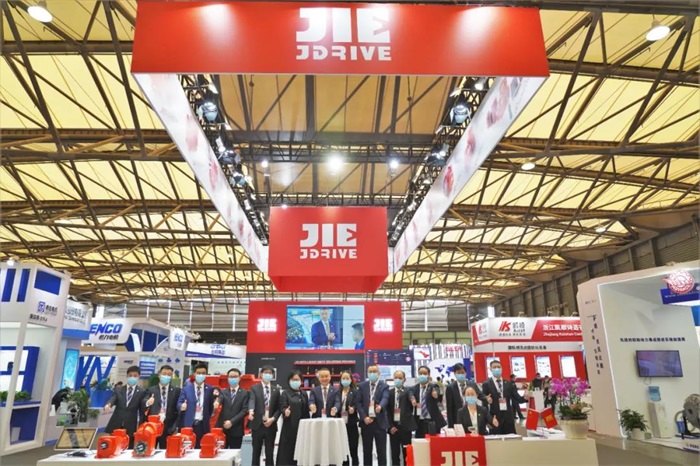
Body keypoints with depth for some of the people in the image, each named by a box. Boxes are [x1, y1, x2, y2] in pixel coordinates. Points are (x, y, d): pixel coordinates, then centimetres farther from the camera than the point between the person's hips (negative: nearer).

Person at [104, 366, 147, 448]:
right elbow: (112, 399, -8)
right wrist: (108, 405, -31)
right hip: (116, 426, 2)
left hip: (131, 428, -2)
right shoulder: (118, 390, 12)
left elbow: (142, 411, 3)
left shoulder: (142, 392, 5)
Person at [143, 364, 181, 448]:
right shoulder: (151, 390, 7)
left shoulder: (176, 390, 6)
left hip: (168, 427, 0)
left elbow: (179, 409, 3)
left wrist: (175, 426, -6)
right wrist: (147, 403, -29)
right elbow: (143, 407, -7)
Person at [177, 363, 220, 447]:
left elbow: (211, 407, 6)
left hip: (203, 425, 0)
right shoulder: (186, 388, 6)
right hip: (188, 424, 0)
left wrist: (215, 404, -15)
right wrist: (181, 406, -20)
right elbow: (179, 403, 1)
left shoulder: (210, 389, 6)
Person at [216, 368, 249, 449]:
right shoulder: (223, 392, 9)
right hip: (222, 428, 1)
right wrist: (216, 402, -37)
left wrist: (232, 421, -13)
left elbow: (245, 411, -4)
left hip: (236, 430, -1)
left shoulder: (244, 393, 3)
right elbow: (219, 401, -12)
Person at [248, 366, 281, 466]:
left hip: (271, 425, 2)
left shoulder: (276, 389, 7)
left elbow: (278, 407, 7)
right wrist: (251, 411, -39)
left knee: (270, 453, 6)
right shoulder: (254, 388, 1)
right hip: (257, 425, -1)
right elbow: (251, 401, -18)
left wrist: (273, 418, -10)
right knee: (256, 452, 7)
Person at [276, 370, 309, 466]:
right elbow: (282, 408, -13)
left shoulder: (304, 394, 13)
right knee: (287, 451, -4)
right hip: (289, 427, -4)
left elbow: (306, 411, 13)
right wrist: (285, 411, -35)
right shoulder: (285, 393, -1)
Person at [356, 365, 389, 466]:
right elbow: (358, 402, 3)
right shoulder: (362, 386, 7)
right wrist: (364, 417, -10)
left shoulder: (384, 386, 1)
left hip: (380, 422, -2)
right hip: (366, 421, 2)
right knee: (367, 450, 9)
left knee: (381, 451, 2)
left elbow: (385, 399, -17)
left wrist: (380, 406, -39)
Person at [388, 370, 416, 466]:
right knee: (395, 453, 7)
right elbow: (387, 411, 4)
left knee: (407, 453, 2)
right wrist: (390, 426, -4)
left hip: (405, 426, -2)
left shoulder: (408, 391, 2)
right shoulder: (389, 392, 7)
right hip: (393, 426, 2)